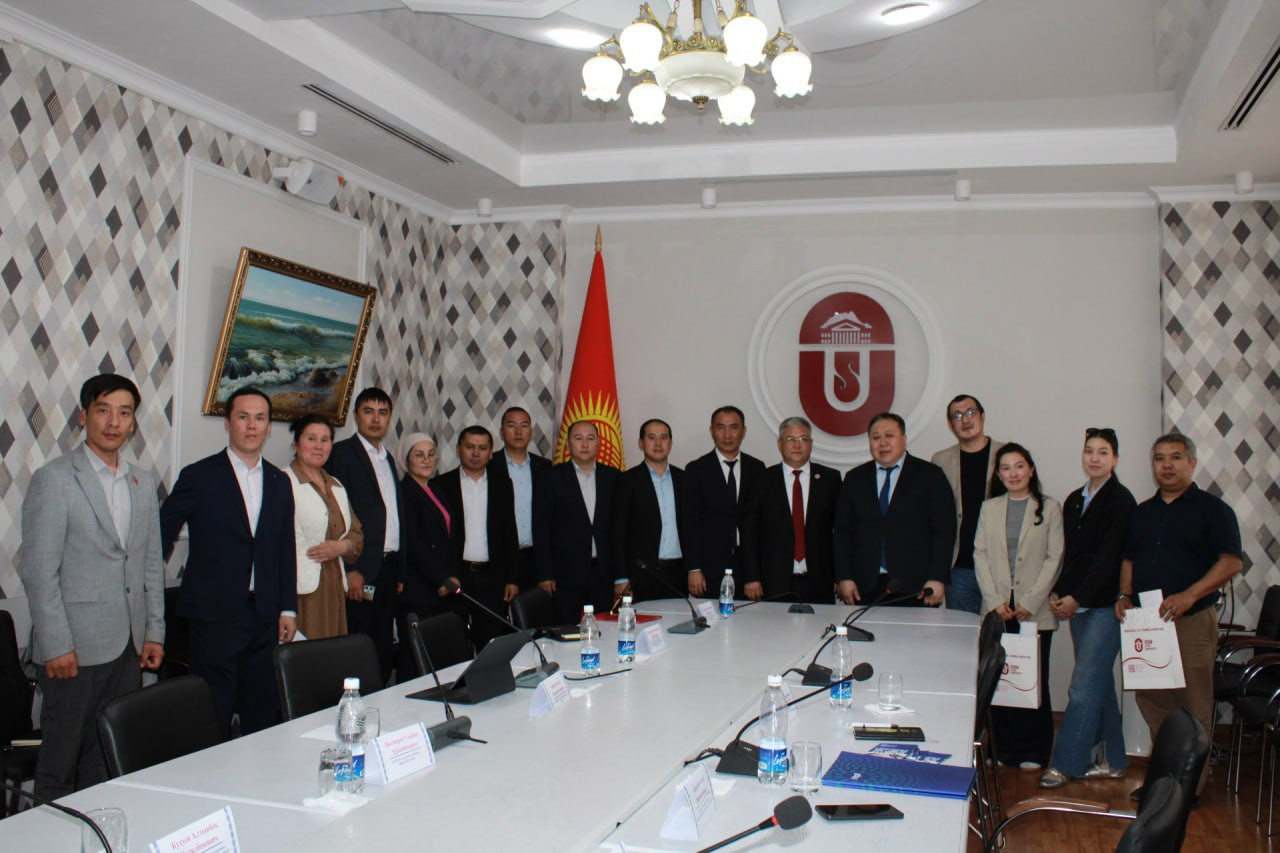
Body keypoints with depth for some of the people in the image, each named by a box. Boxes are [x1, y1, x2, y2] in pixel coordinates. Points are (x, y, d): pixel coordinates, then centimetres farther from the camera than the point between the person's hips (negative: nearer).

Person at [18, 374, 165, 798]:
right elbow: (38, 570, -10)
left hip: (128, 645, 5)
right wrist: (56, 645, -13)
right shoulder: (53, 479, -6)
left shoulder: (143, 482, 12)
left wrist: (154, 632, 10)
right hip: (74, 647, -5)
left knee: (110, 758, 10)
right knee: (62, 755, 4)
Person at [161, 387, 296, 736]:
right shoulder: (199, 477, -3)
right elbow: (161, 534, 1)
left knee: (263, 714, 8)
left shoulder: (279, 482, 11)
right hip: (215, 615, -4)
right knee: (213, 717, 0)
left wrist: (288, 608, 10)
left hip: (265, 616, 4)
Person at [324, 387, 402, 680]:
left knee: (384, 648, 8)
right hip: (361, 570, -7)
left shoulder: (388, 458, 19)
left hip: (389, 566, 7)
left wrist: (400, 571, 13)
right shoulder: (341, 453, -4)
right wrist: (350, 570, -16)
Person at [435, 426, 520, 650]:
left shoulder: (502, 485, 10)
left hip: (491, 578, 2)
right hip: (453, 578, -2)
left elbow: (510, 535, 10)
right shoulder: (441, 485, 3)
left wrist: (512, 579, 5)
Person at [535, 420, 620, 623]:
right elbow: (541, 528, -1)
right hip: (567, 574, -2)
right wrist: (545, 575, -6)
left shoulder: (612, 477, 8)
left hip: (603, 574, 2)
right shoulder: (553, 478, 1)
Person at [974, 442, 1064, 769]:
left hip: (1035, 611, -2)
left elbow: (1054, 558, -1)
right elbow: (980, 554, 6)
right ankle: (1002, 748, 13)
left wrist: (1030, 602, -9)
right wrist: (995, 601, -5)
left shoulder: (1049, 508, 3)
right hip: (997, 609, 2)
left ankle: (1032, 751, 12)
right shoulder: (989, 508, 10)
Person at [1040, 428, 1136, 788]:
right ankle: (1113, 761, 22)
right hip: (1077, 605, 7)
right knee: (1099, 683, 13)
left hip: (1106, 605, -7)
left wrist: (1077, 597, -15)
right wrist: (1058, 593, 4)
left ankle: (1065, 764, -3)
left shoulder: (1120, 500, -8)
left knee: (1084, 686, -8)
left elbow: (1109, 557, -14)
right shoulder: (1074, 500, 13)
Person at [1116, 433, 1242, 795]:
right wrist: (1125, 595, 2)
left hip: (1191, 622, -5)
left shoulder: (1212, 509, -2)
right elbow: (1128, 558, 20)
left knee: (1192, 707, -1)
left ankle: (1191, 785, 11)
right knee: (1151, 701, 10)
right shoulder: (1142, 512, 16)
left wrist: (1189, 595, -20)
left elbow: (1232, 561, -9)